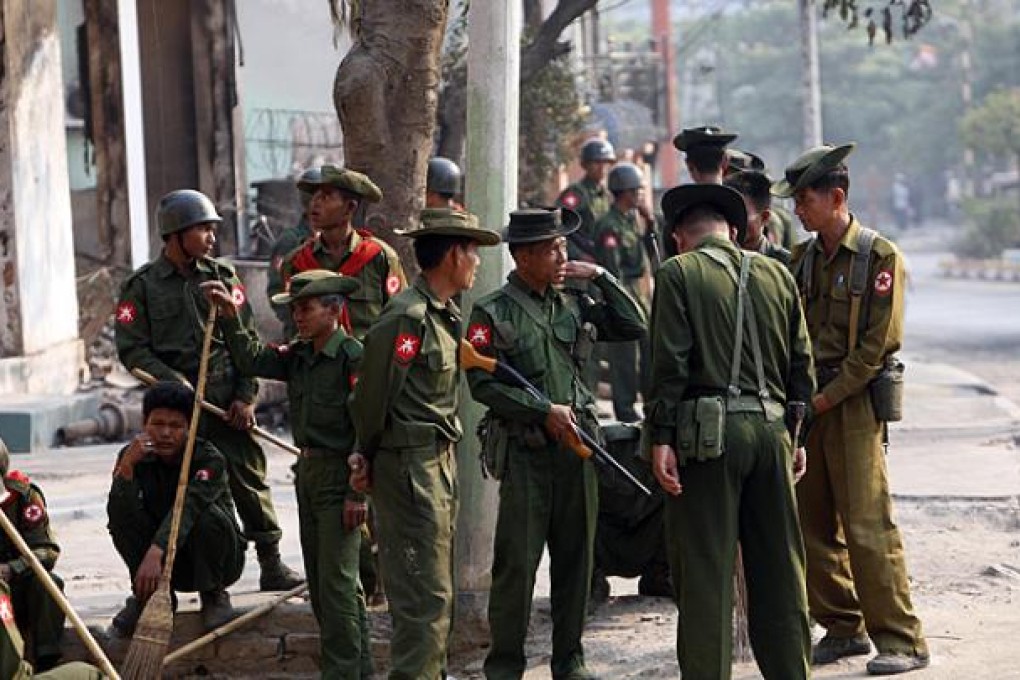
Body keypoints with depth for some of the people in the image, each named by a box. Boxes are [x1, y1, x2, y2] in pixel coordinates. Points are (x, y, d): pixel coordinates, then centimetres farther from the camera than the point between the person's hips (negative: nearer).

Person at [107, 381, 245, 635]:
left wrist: (155, 553, -56)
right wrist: (126, 466, -38)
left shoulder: (209, 459, -22)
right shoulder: (134, 456, -10)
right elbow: (116, 517, -23)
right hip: (171, 563, 3)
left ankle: (213, 595, -8)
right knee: (121, 507, -19)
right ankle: (147, 595, -6)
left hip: (219, 560, -3)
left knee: (208, 515, -34)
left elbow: (186, 508, -40)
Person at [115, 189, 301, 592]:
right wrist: (173, 381, -13)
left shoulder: (222, 277, 9)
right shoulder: (142, 286, 2)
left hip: (228, 401, 2)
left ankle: (271, 562, 9)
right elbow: (132, 349, -2)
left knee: (249, 475, 1)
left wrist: (246, 396, -1)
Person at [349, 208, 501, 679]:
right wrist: (368, 456, -2)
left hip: (440, 460, 10)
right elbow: (373, 393, -15)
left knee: (438, 586, 18)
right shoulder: (406, 317, -19)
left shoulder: (445, 314, 13)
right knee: (425, 592, -8)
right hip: (410, 464, -10)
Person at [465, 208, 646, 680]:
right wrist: (545, 410, -14)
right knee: (517, 562, -4)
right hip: (526, 450, -5)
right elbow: (483, 382, -10)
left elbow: (635, 327, 14)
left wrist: (601, 278, 5)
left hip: (577, 446, 5)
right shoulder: (493, 313, -4)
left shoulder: (573, 305, 11)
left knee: (576, 557, 10)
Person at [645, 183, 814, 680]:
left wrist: (660, 437, -8)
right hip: (770, 429, 4)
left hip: (708, 432, -4)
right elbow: (801, 363, 12)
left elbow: (670, 363, -10)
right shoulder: (778, 275, 12)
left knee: (704, 570, 0)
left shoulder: (678, 274, -2)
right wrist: (797, 437, 18)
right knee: (779, 567, 12)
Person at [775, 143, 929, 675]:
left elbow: (878, 343, -12)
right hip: (808, 404, 7)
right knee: (813, 525, 8)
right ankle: (844, 628, 20)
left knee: (867, 526, -9)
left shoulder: (880, 258, -7)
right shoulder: (802, 258, 12)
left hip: (853, 404, -7)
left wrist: (828, 396, -14)